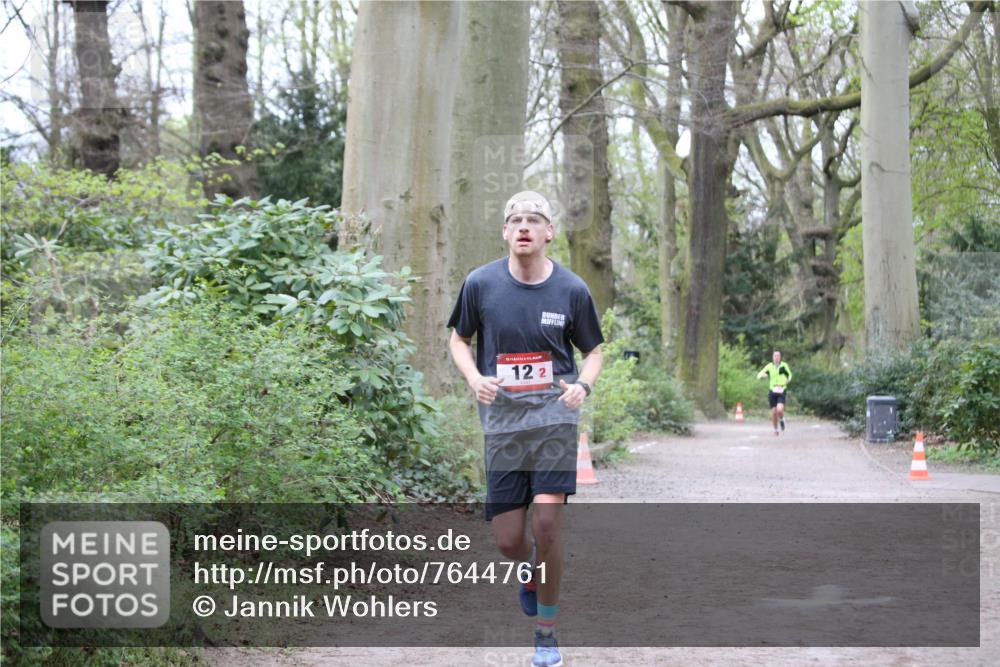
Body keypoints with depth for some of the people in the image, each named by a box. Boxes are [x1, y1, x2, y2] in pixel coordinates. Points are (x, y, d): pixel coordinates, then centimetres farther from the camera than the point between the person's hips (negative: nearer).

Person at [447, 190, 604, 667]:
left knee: (547, 523, -13)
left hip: (554, 414, -1)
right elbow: (460, 339, 12)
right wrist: (474, 378, -7)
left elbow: (593, 350, 12)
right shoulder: (480, 283, -2)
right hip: (501, 418, 1)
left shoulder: (572, 290, -2)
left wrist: (583, 385, -9)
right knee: (508, 541, 0)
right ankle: (532, 567, 39)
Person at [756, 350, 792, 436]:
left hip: (781, 391, -1)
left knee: (780, 409, -22)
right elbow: (759, 376, 2)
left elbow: (789, 374, 18)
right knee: (774, 412, 2)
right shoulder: (769, 366, 2)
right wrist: (762, 375, -22)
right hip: (772, 391, 1)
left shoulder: (784, 365, 2)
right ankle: (775, 430, 23)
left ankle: (781, 419, 13)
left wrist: (787, 380, -5)